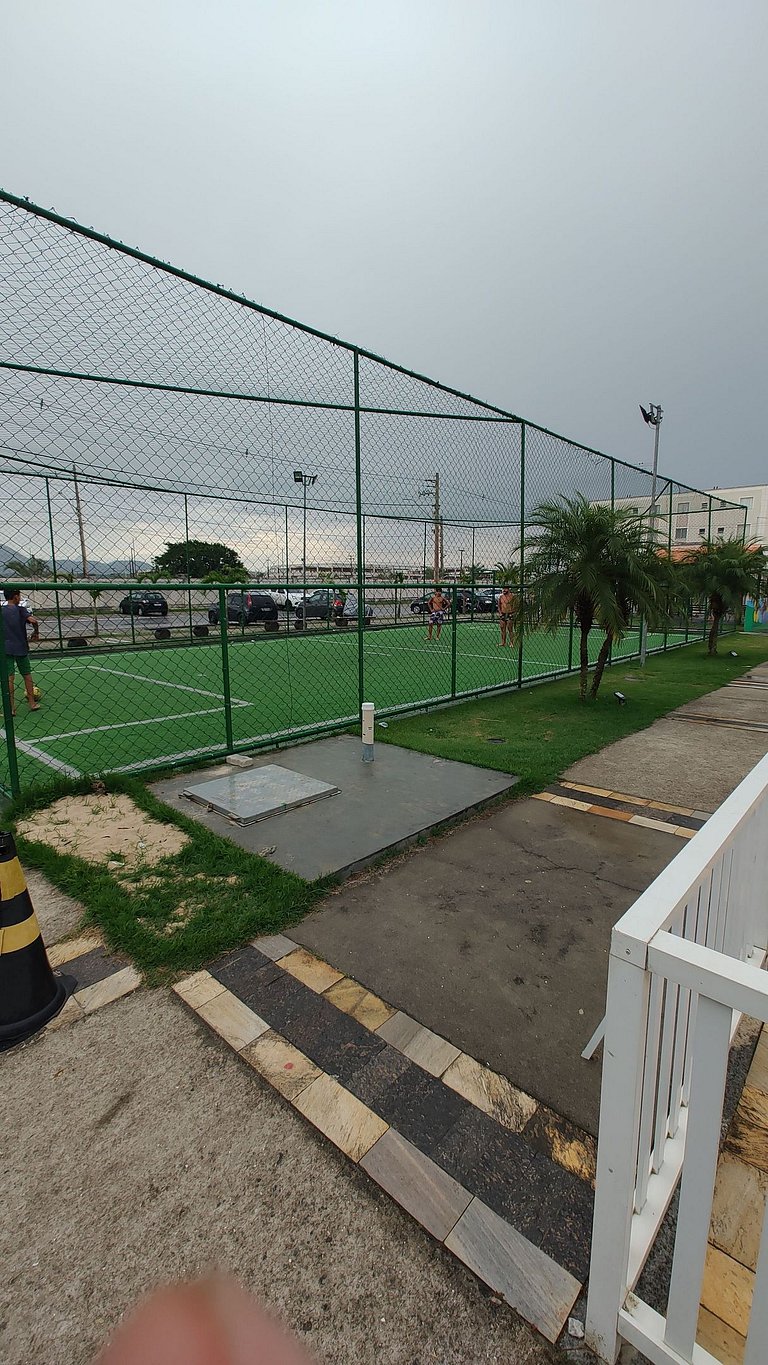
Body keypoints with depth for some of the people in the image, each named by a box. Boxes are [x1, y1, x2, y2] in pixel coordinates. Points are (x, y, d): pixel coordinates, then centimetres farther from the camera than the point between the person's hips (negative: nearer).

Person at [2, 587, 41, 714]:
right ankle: (32, 703, 17)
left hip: (6, 648, 2)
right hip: (21, 647, -2)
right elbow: (33, 620, -21)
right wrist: (36, 633, -6)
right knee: (27, 675, 11)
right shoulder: (20, 610, -4)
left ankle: (11, 708, 0)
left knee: (9, 677, 1)